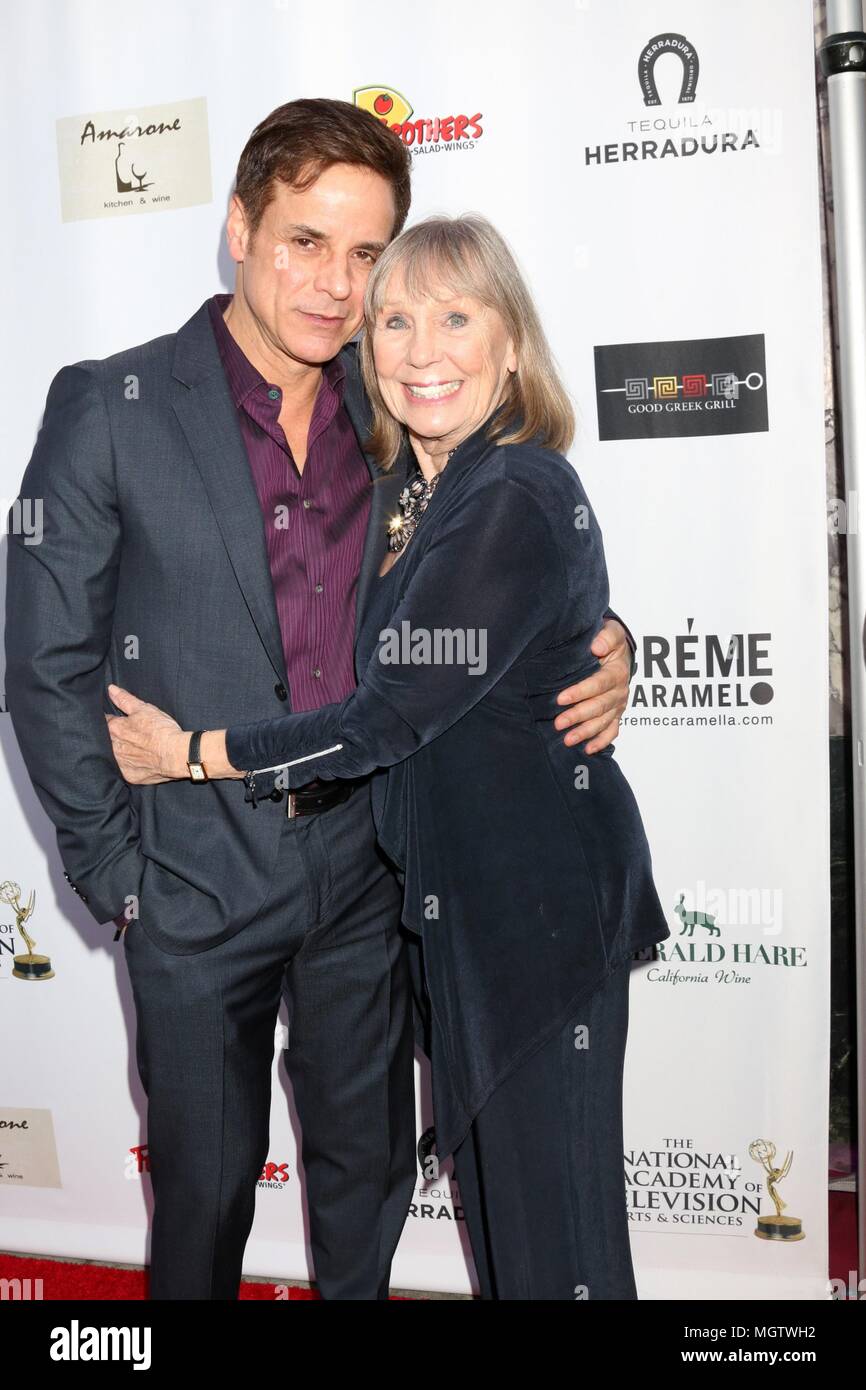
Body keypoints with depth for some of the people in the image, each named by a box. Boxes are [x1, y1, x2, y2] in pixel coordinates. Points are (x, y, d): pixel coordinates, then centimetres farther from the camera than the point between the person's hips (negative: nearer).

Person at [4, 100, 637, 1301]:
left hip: (366, 865, 3)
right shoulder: (110, 407, -8)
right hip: (198, 879, -3)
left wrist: (596, 646, -7)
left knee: (369, 1171, 20)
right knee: (205, 1191, 15)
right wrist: (113, 872, -7)